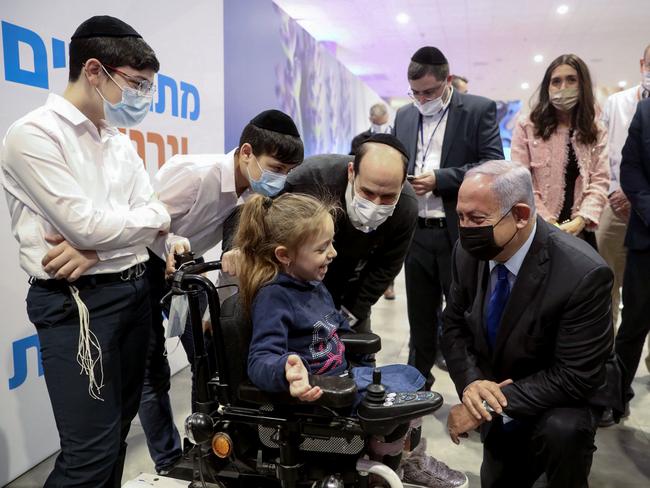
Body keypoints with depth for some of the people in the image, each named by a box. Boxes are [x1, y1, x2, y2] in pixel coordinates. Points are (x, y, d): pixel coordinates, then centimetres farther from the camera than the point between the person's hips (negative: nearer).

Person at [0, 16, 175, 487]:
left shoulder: (121, 145, 13)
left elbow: (157, 217, 5)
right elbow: (84, 223, -19)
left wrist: (97, 248, -13)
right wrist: (152, 218, -2)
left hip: (134, 291, 7)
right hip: (76, 302, -7)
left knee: (118, 431, 17)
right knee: (92, 449, -3)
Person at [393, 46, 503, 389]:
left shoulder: (479, 110, -2)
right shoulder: (404, 116, 13)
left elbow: (494, 165, -10)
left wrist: (439, 178, -17)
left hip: (460, 233, -4)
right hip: (416, 233, 5)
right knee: (420, 317, 16)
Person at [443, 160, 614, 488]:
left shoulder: (583, 275, -32)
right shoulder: (470, 252, -16)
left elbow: (574, 376, -29)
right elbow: (454, 327, -5)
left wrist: (488, 404, -30)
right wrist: (471, 382, -23)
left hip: (563, 402, -4)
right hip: (501, 410, 5)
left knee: (562, 431, -36)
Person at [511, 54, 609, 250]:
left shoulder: (596, 131, 9)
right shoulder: (526, 127, -1)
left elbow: (600, 181, 0)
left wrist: (580, 221, -16)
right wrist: (549, 223, -14)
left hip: (581, 232, 3)